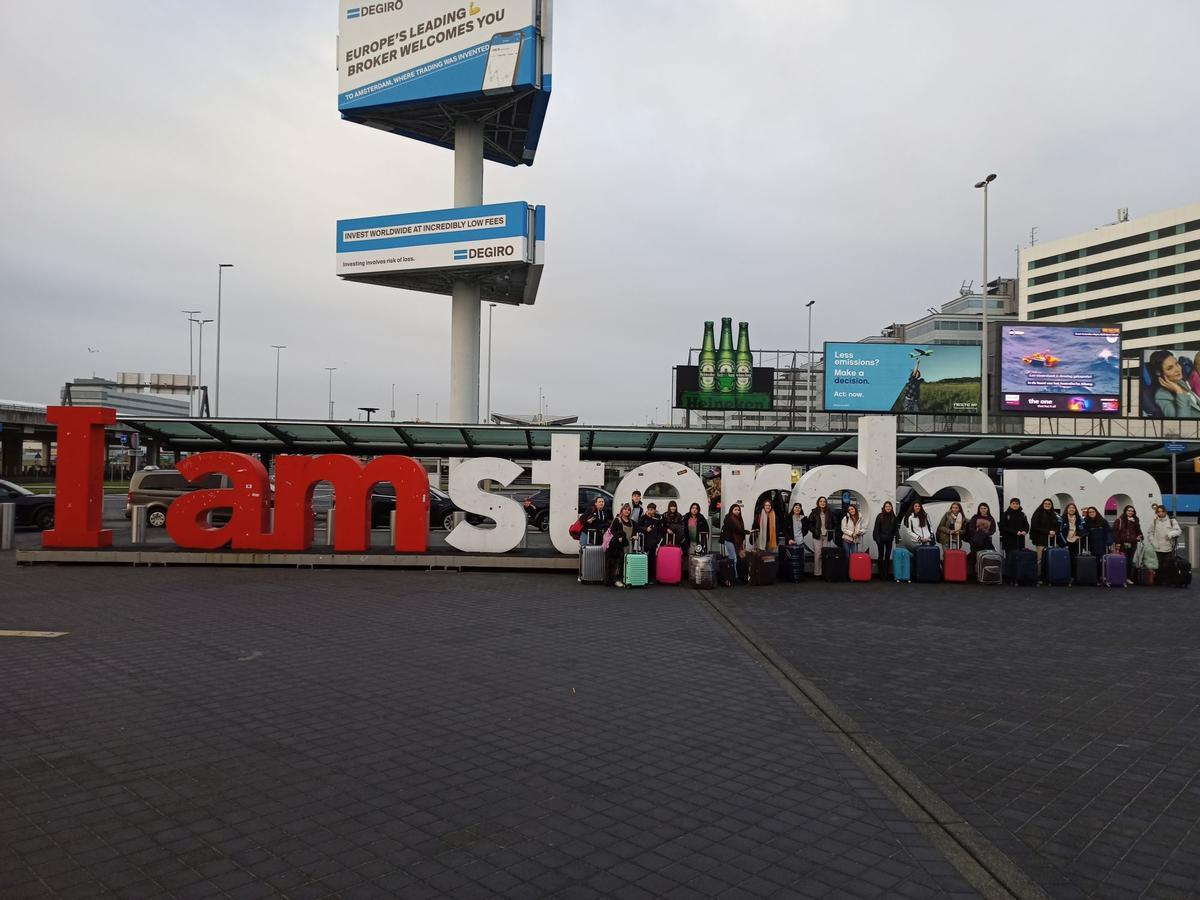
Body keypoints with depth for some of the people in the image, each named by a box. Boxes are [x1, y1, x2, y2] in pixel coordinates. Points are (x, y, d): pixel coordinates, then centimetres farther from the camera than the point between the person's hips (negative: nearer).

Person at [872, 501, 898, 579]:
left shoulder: (893, 517, 4)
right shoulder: (880, 516, -5)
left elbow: (896, 528, 6)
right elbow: (876, 528, -6)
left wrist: (897, 537, -5)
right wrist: (877, 539, -12)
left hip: (889, 539, 2)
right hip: (881, 539, -2)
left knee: (888, 555, 5)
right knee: (881, 555, 5)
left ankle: (887, 573, 10)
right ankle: (881, 573, 9)